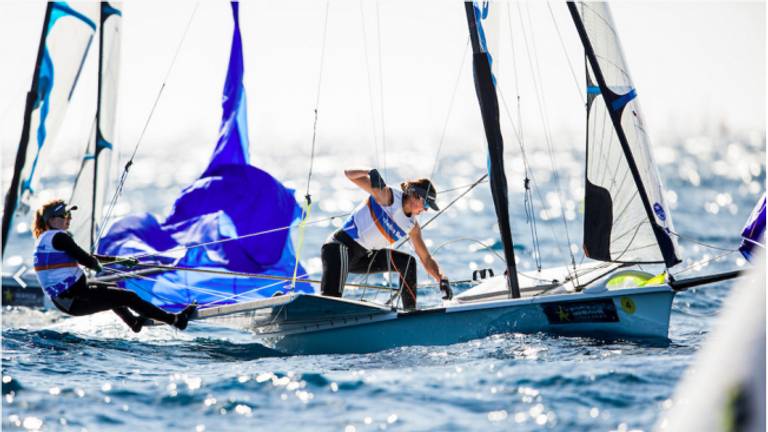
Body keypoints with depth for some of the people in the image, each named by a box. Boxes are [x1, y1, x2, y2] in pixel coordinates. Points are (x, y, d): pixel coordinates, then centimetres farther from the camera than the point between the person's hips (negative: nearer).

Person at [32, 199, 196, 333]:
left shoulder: (44, 239, 15)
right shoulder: (59, 237, -15)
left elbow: (82, 256, 20)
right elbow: (86, 260, -15)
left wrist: (118, 259, 21)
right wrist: (99, 266, 11)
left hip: (62, 301, 10)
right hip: (76, 300, -10)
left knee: (108, 292, 34)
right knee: (128, 297, -4)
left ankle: (134, 322, 44)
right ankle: (174, 320, 0)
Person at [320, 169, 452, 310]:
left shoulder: (412, 226, 7)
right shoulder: (388, 196, -12)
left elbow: (426, 259, 11)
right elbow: (349, 174, -16)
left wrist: (441, 279, -6)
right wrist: (371, 174, -35)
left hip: (363, 257, 8)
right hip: (340, 246, -8)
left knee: (407, 262, 6)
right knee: (331, 297, -30)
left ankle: (410, 311, 8)